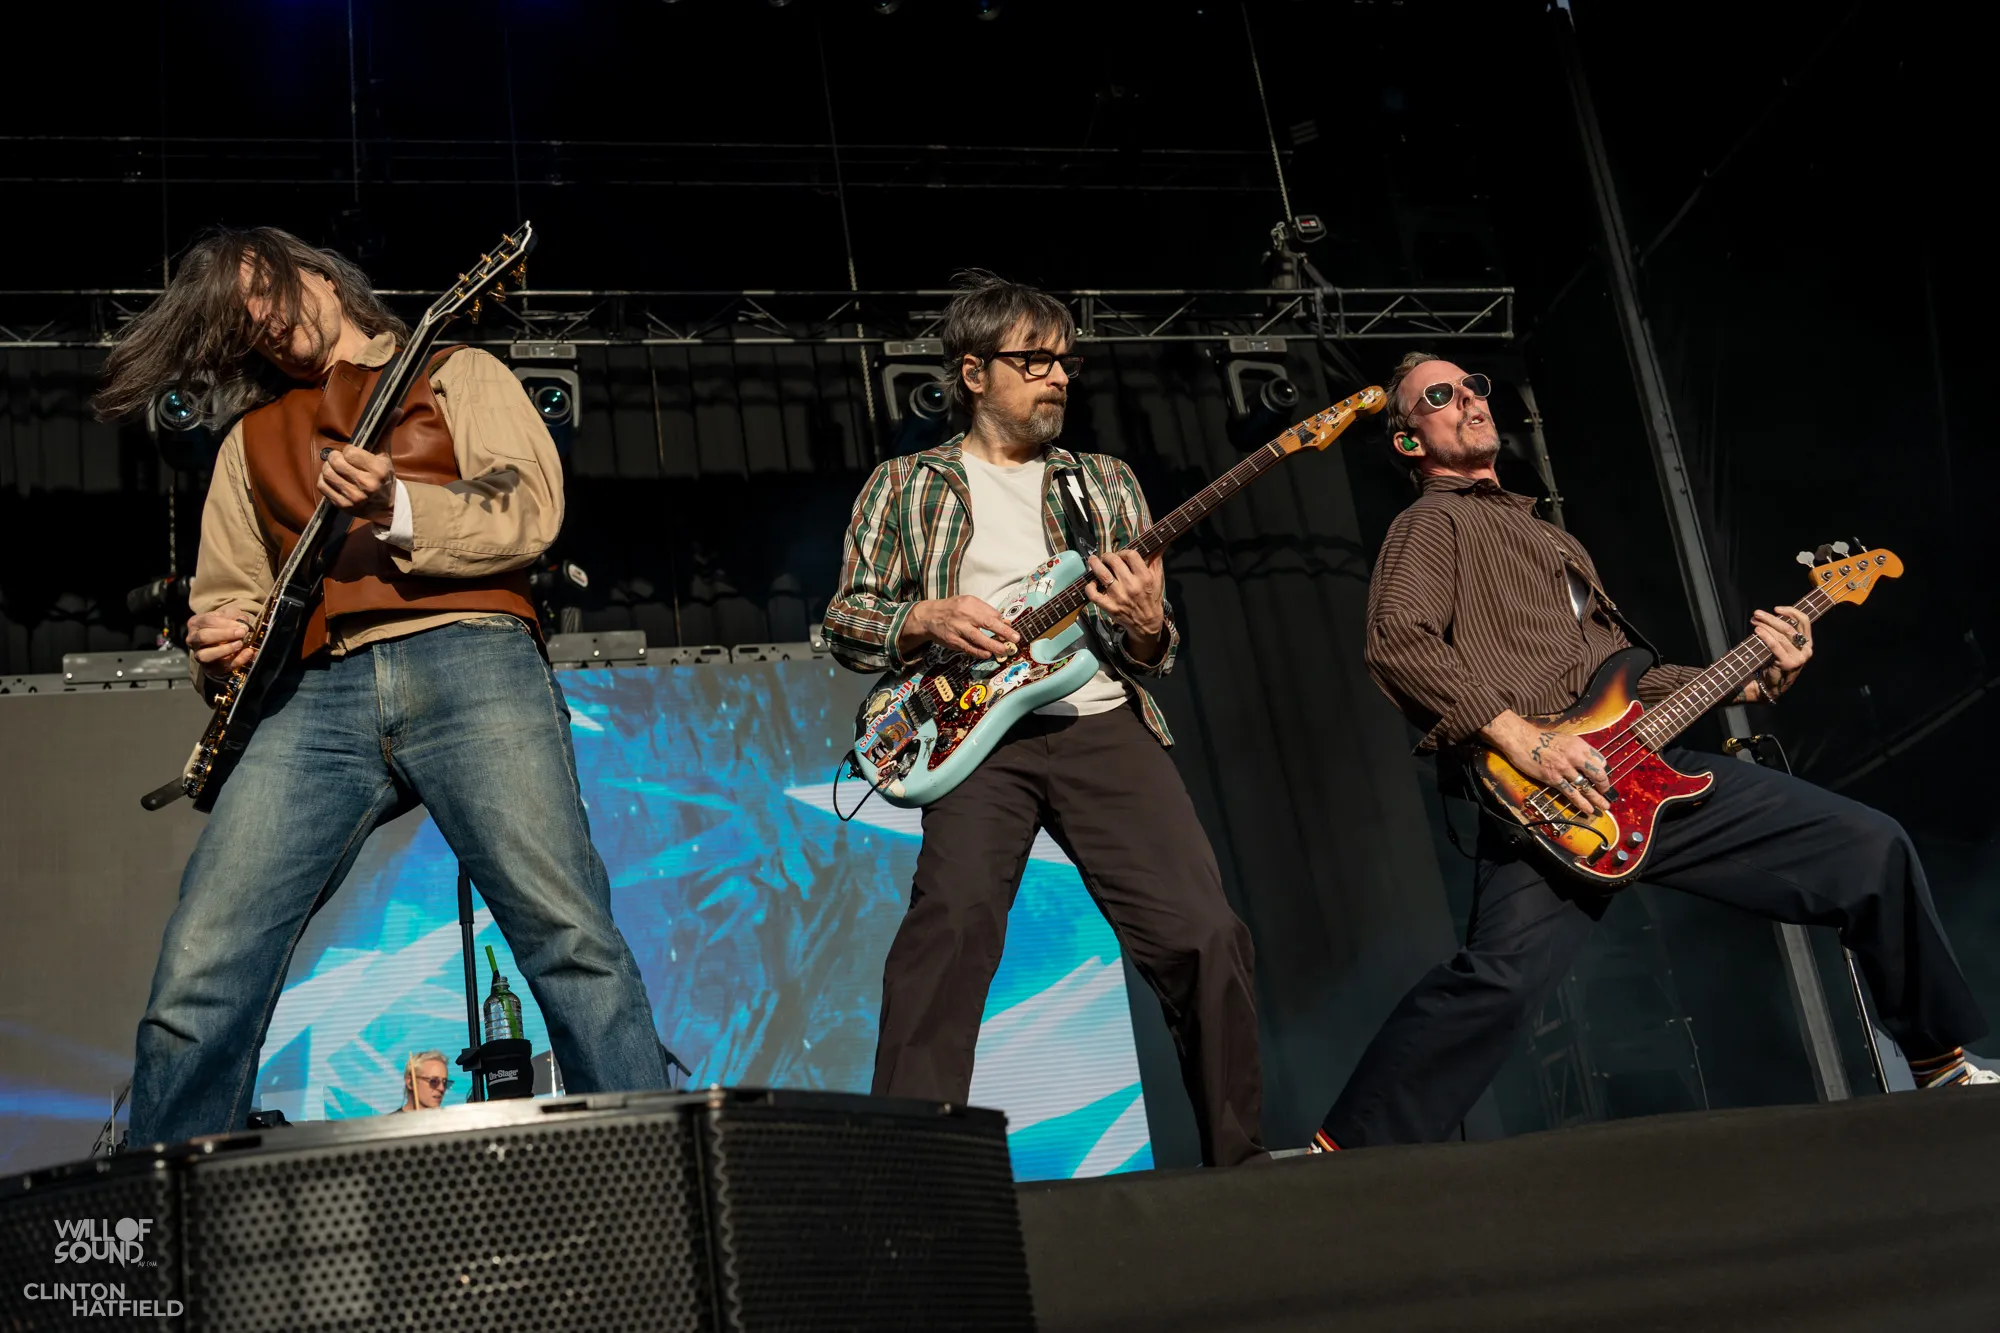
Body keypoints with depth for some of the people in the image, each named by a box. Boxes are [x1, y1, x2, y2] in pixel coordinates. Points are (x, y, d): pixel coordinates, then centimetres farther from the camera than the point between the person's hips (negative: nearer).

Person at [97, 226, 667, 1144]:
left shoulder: (457, 375, 20)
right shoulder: (252, 437, 32)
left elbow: (531, 514, 5)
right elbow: (225, 589, 30)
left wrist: (396, 511, -11)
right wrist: (218, 642, 6)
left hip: (465, 660, -3)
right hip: (316, 695, 4)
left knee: (570, 936, -20)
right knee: (198, 978, -11)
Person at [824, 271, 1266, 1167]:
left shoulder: (1107, 484, 22)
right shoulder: (904, 486, 16)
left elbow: (1151, 658, 19)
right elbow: (845, 620, 11)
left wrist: (1146, 627, -6)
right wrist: (929, 619, -8)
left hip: (1101, 722, 3)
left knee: (1204, 932, -9)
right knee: (955, 918, -27)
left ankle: (1240, 1160, 7)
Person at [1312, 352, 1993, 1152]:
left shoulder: (1553, 541, 33)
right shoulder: (1432, 524, 6)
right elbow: (1398, 643, -14)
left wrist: (1750, 681, 19)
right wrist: (1519, 738, -22)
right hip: (1549, 794, -8)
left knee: (1872, 846, 5)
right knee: (1500, 975, -33)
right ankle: (1346, 1153, -22)